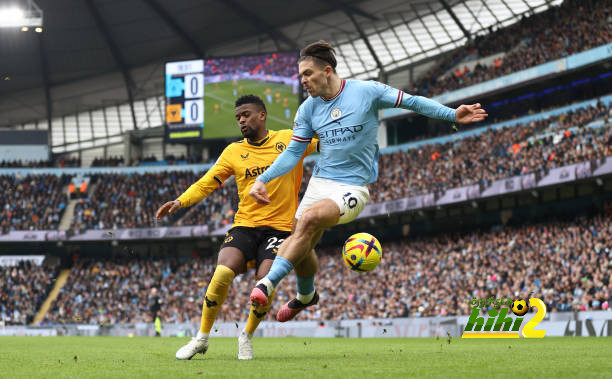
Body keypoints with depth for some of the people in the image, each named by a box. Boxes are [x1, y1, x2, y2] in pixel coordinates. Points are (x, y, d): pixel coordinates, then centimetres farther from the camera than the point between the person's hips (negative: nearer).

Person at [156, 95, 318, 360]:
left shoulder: (288, 140, 3)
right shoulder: (234, 152, 8)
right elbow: (206, 183, 7)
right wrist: (180, 201, -8)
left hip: (279, 227, -1)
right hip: (244, 225, 1)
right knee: (223, 272, -22)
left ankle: (247, 336, 6)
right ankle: (202, 338, -4)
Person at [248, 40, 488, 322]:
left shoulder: (367, 91, -8)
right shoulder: (308, 109, 4)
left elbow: (412, 102, -3)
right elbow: (293, 152, 8)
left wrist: (453, 115, -13)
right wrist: (263, 179, -4)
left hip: (353, 188, -5)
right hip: (320, 182, 5)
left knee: (309, 219, -31)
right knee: (300, 246, 6)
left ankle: (269, 283, -31)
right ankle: (306, 295, 39)